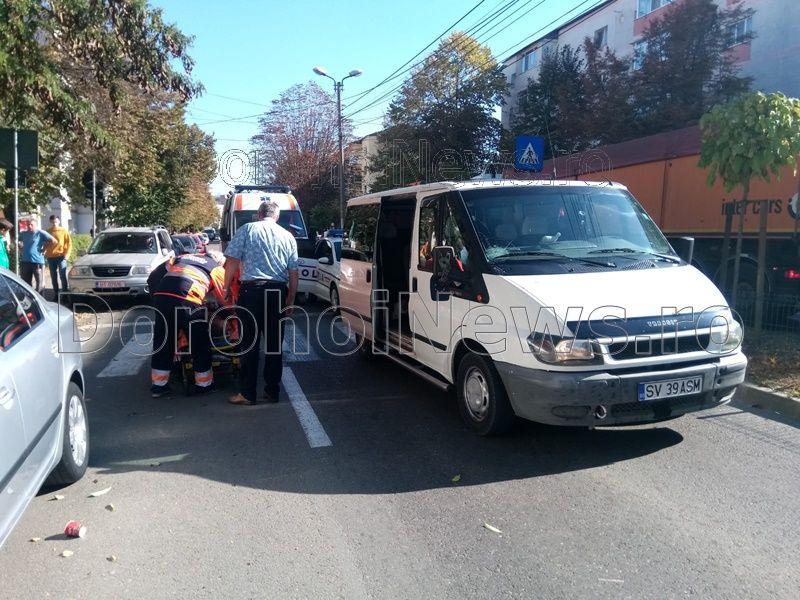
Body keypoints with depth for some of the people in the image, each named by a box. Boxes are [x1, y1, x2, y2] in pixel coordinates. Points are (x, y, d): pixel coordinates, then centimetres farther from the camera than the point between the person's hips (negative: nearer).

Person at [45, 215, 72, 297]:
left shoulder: (63, 231, 4)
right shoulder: (48, 232, 10)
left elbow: (69, 243, 2)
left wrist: (66, 254, -7)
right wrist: (44, 252, 0)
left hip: (61, 256, -3)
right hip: (50, 257, 3)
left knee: (63, 275, -11)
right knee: (53, 276, 7)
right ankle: (56, 294, 13)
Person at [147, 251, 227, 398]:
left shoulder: (182, 257, 32)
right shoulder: (217, 269, 20)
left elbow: (153, 278, 24)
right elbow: (225, 298, 21)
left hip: (161, 296, 5)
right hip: (187, 301, -4)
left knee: (162, 343, 15)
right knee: (200, 345, 12)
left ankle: (158, 385, 22)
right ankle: (204, 385, 23)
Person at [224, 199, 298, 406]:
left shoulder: (247, 230, 5)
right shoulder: (288, 236, 14)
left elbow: (232, 261, -2)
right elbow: (293, 274, 11)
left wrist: (226, 288, 7)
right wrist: (290, 301, 16)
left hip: (252, 290, -3)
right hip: (278, 292, 3)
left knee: (250, 343, 2)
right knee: (275, 344, 9)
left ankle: (248, 393, 6)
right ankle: (273, 391, 15)